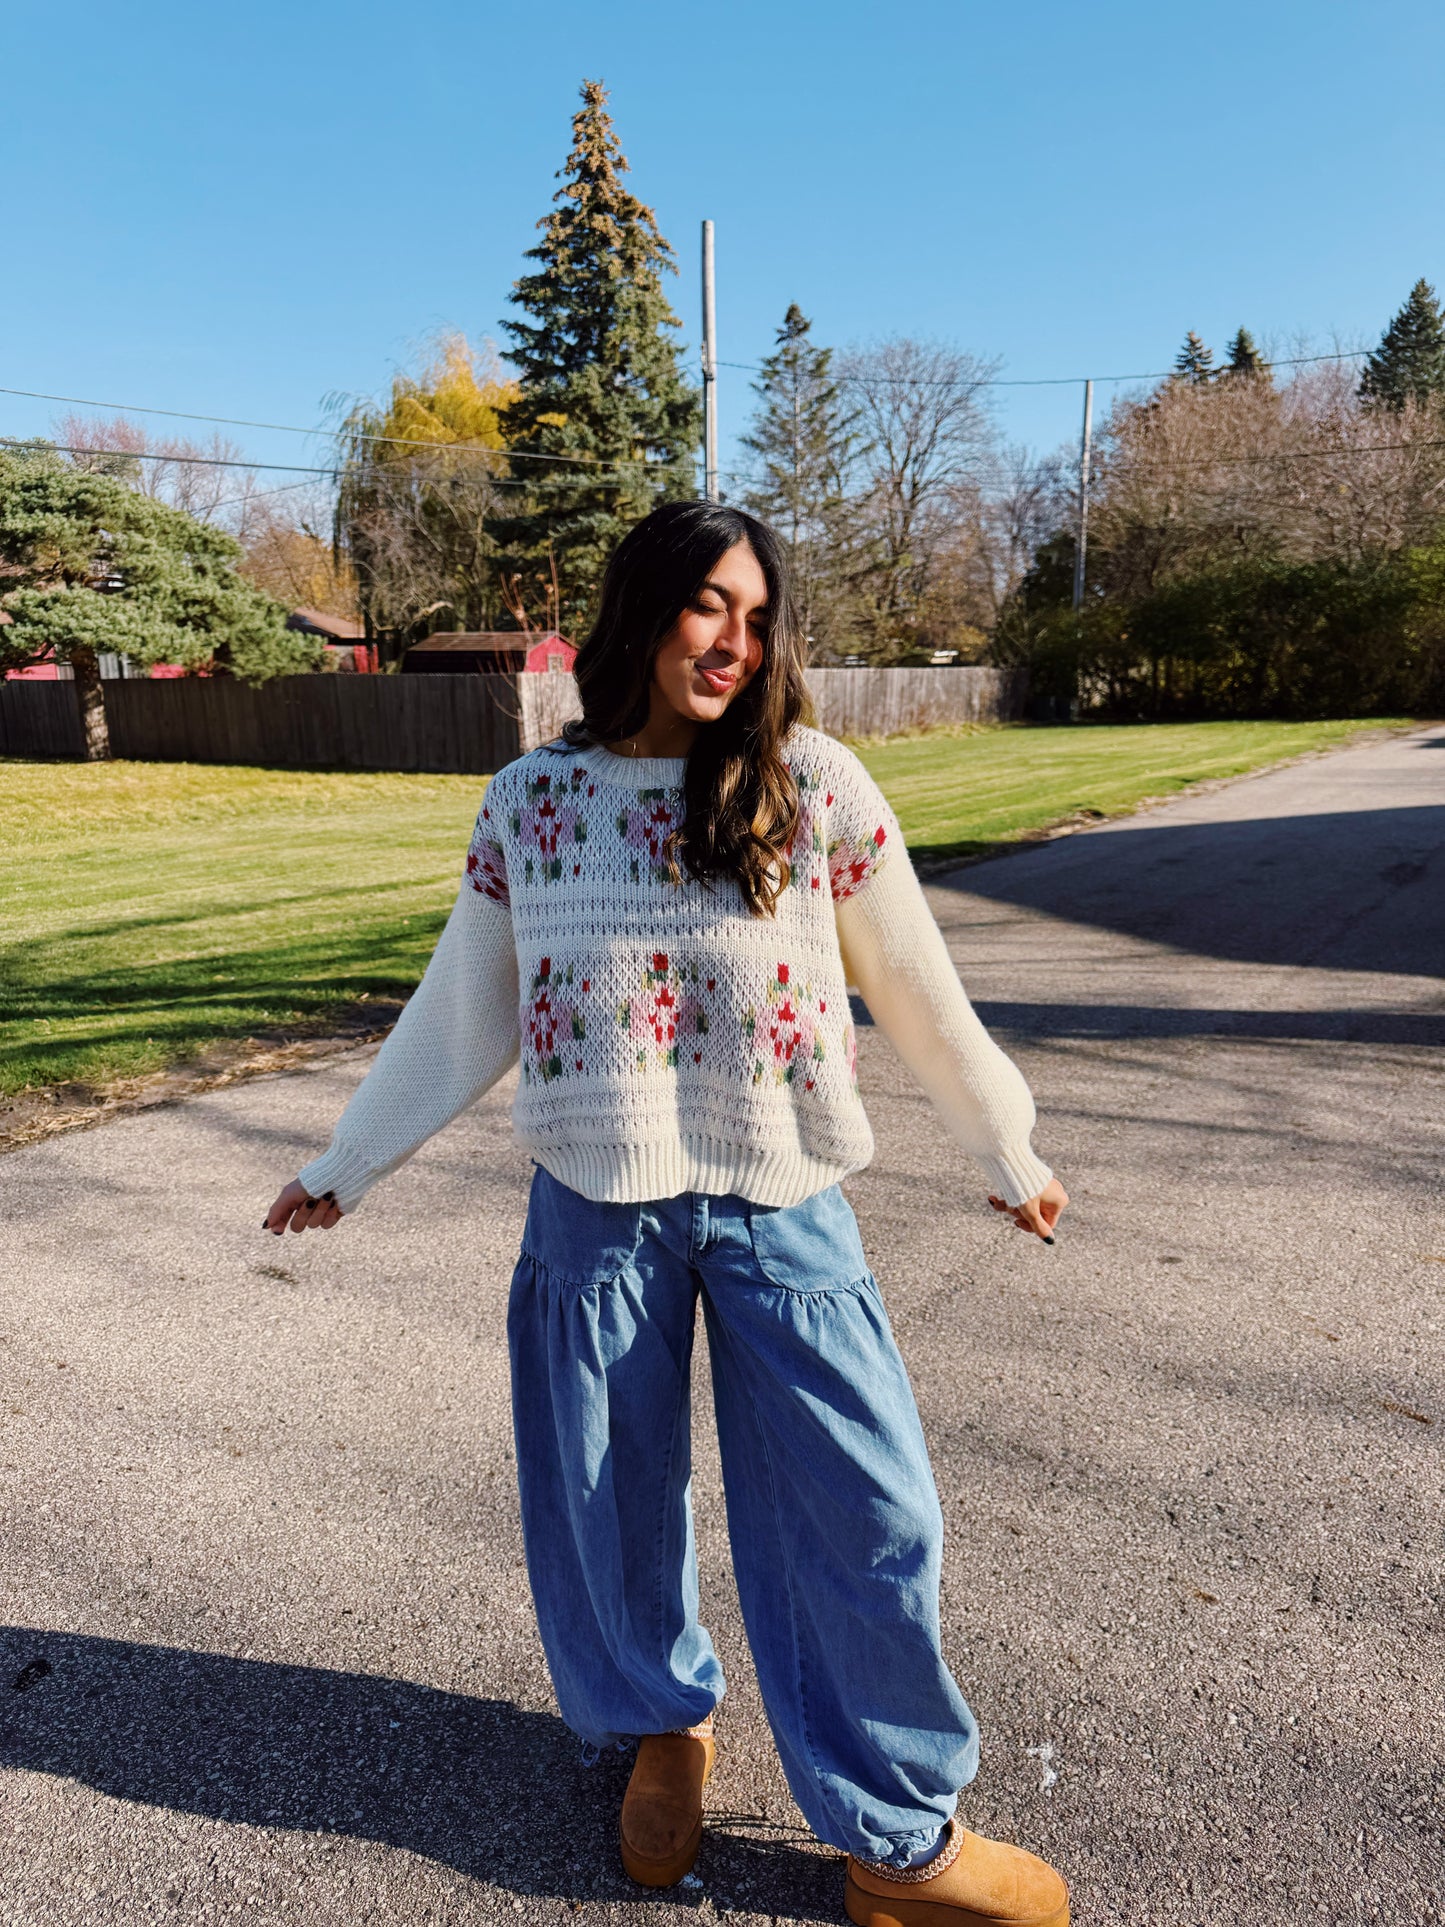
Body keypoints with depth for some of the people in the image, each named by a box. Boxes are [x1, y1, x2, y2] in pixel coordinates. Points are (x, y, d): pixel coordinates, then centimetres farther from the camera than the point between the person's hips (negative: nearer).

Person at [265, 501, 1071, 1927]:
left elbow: (919, 994, 4)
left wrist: (1009, 1156, 12)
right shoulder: (529, 801, 1)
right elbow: (461, 1014, 10)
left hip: (780, 1207, -1)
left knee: (864, 1513, 3)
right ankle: (662, 1725, 46)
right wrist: (345, 1165, 16)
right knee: (605, 1502, 14)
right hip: (595, 1210, 2)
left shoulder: (817, 787, -4)